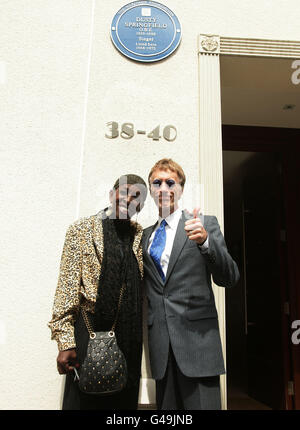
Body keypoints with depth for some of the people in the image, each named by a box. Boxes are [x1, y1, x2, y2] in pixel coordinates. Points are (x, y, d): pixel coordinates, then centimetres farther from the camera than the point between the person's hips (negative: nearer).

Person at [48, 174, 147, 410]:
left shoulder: (140, 235, 8)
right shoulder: (81, 229, -3)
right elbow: (67, 286, -7)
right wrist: (65, 343, -11)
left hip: (130, 337, 4)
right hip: (91, 331, -3)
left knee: (125, 401, 13)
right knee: (84, 400, 8)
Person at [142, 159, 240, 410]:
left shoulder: (205, 224, 0)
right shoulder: (146, 235, 13)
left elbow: (229, 279, -7)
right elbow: (148, 285, 16)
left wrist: (205, 241, -23)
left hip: (197, 340, -4)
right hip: (160, 345, 4)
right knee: (166, 407, 12)